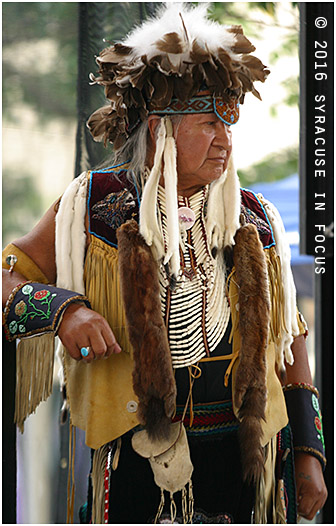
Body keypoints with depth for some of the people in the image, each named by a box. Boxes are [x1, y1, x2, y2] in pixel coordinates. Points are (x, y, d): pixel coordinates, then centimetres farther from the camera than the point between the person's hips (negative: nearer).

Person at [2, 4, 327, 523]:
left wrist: (309, 453, 7)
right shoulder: (94, 208, -1)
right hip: (137, 462, -2)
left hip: (248, 457, 2)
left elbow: (289, 343, 12)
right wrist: (63, 308, -20)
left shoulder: (255, 222, 8)